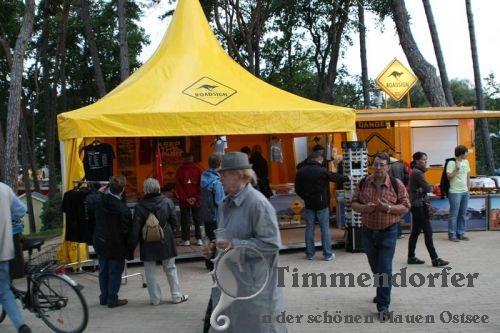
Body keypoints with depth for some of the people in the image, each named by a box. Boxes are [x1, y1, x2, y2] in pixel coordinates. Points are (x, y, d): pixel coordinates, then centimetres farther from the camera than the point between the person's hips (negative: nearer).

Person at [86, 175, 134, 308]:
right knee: (115, 272, 9)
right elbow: (127, 231, -18)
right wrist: (131, 247, -7)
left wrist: (100, 192, 25)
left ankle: (104, 297, 31)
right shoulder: (123, 209, -25)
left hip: (100, 242, 6)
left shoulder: (98, 200, -10)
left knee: (103, 271, 19)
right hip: (116, 246, -6)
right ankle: (112, 300, 17)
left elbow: (89, 201, 17)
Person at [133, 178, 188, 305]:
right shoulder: (167, 202, -8)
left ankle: (155, 298, 15)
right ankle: (177, 296, 19)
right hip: (166, 242, 2)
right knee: (170, 269, 14)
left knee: (150, 271, 11)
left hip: (148, 244, -1)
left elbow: (136, 228, -8)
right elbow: (174, 222, -3)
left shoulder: (140, 206, -12)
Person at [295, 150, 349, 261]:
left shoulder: (301, 171, 1)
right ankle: (327, 254, 8)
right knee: (325, 228, 4)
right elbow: (335, 177, 1)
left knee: (309, 228, 10)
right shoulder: (322, 170, -11)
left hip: (309, 204, 4)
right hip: (322, 204, -4)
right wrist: (347, 178, 18)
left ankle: (309, 253, 14)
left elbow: (298, 189, 3)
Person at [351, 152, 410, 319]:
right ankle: (382, 292, 42)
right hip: (368, 232, 3)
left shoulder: (397, 184, -8)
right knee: (375, 267, 19)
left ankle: (383, 305, 3)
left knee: (385, 269, -5)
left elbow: (405, 207, -6)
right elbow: (354, 203, 4)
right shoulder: (363, 183, -1)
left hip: (388, 232, -3)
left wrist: (388, 208, -23)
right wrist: (364, 208, -18)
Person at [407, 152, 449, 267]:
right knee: (428, 232, -8)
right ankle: (435, 259, -7)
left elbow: (426, 188, 12)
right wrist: (429, 188, 4)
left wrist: (423, 189, -10)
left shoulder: (415, 172, 15)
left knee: (415, 232, 13)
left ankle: (411, 257, 18)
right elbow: (428, 188, -18)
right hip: (419, 205, -10)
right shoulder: (418, 173, -15)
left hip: (416, 205, 10)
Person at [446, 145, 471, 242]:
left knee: (463, 214, 11)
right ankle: (452, 235, 6)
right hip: (455, 192, -7)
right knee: (454, 214, -1)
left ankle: (461, 234, 20)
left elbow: (468, 176, 17)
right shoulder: (451, 163, -11)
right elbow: (449, 177, -17)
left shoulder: (466, 162, 10)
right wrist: (457, 168, -22)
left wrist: (468, 188, 16)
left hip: (465, 192, 7)